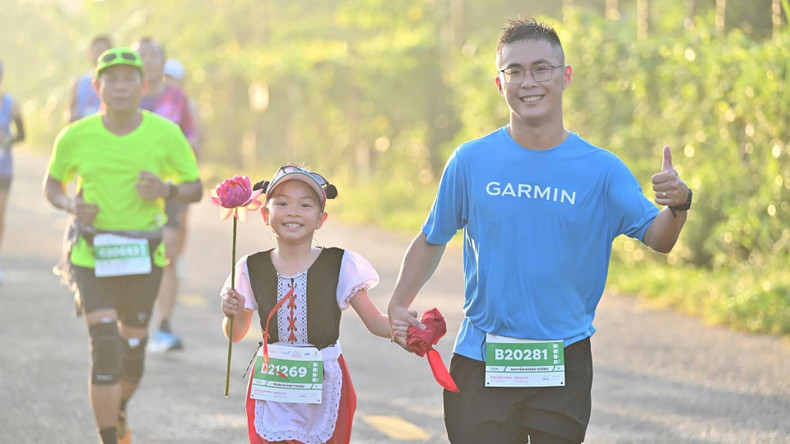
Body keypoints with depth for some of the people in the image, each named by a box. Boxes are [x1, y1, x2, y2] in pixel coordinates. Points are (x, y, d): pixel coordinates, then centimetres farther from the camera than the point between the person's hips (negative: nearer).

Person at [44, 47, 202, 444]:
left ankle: (119, 412, 45)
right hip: (92, 257, -2)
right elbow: (51, 184, 9)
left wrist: (167, 190, -19)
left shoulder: (165, 134, -7)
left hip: (143, 258, 2)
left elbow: (195, 189, 2)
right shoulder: (76, 137, -7)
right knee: (105, 351, -14)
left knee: (133, 351, 12)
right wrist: (70, 204, -13)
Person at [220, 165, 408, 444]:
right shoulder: (252, 269, 0)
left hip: (324, 384, -1)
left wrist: (394, 327, -24)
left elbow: (373, 320, -3)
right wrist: (232, 314, -12)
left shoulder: (341, 266, -5)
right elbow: (236, 334, 9)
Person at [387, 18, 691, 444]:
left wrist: (677, 206, -30)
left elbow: (657, 238, -8)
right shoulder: (471, 161, 1)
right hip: (481, 361, 0)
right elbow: (432, 239, 10)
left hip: (563, 363, 0)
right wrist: (398, 305, -3)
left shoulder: (601, 169, -1)